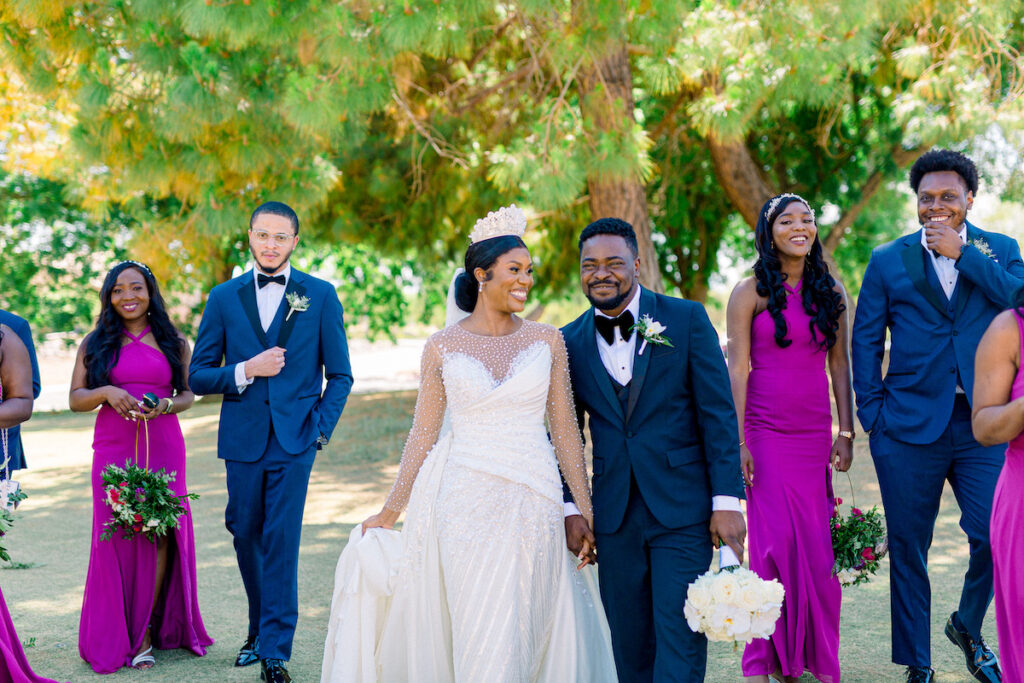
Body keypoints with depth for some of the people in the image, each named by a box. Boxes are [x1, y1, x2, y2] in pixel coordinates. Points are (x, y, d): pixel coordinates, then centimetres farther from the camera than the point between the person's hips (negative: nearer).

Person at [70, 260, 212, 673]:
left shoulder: (174, 343, 9)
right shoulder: (95, 344, 9)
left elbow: (188, 395, 12)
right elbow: (75, 399, 7)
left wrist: (164, 405, -9)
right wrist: (106, 393, -12)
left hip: (163, 447, 0)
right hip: (113, 449, 0)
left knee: (159, 534, -5)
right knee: (115, 535, -3)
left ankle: (147, 632, 3)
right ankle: (115, 637, 7)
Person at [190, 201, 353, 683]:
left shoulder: (320, 295, 3)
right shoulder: (225, 297, 7)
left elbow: (339, 375, 6)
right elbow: (198, 376, 6)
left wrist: (320, 429, -5)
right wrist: (246, 371, -11)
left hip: (293, 441, -2)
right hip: (242, 439, 3)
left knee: (281, 543, -6)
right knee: (246, 537, 12)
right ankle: (259, 628, 32)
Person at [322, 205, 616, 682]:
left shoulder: (547, 341, 4)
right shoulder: (443, 347, 1)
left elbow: (565, 431, 5)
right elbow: (422, 436, 5)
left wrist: (587, 513, 3)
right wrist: (388, 514, 5)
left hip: (532, 502, 1)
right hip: (464, 502, -1)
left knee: (522, 630, 6)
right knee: (479, 633, -1)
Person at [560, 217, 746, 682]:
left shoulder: (686, 319, -2)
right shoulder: (570, 342, 6)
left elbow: (718, 414, -4)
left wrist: (727, 501, -9)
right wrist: (569, 508, 3)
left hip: (682, 509, -3)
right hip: (614, 517, 3)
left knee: (680, 641, -5)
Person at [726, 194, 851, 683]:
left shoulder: (831, 293, 8)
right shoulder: (750, 293, -2)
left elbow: (840, 366, 9)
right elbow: (737, 371, -5)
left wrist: (846, 433, 4)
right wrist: (738, 442, -10)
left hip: (815, 434, 3)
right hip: (765, 432, -3)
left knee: (816, 546, 1)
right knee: (776, 540, -7)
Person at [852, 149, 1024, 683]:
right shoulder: (888, 259, 7)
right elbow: (865, 339, 6)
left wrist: (962, 253, -12)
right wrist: (871, 411, -1)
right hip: (910, 426, 0)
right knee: (907, 549, 5)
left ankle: (967, 627, 24)